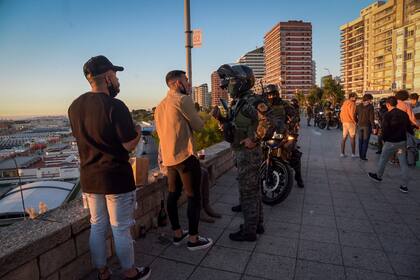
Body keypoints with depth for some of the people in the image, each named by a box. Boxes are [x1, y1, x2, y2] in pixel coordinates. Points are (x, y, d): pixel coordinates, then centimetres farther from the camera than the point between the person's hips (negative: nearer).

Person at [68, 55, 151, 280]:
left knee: (97, 226, 18)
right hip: (116, 178, -6)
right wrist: (137, 131, 2)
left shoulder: (75, 107, 4)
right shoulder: (115, 106, -19)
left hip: (89, 178, 7)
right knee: (121, 229, 7)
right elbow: (130, 145, -17)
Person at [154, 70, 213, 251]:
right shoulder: (183, 100, -11)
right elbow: (199, 126, -7)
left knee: (173, 195, 15)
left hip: (168, 158, 9)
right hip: (185, 156, -9)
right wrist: (193, 119, 12)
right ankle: (193, 239, 9)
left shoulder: (160, 106, 14)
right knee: (194, 197, 1)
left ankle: (177, 234, 28)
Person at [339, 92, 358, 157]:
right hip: (351, 122, -7)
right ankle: (353, 153, 3)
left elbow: (341, 113, 14)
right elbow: (352, 113, -19)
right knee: (352, 138, 0)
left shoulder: (344, 103, 13)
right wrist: (355, 121, -6)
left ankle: (342, 153, 10)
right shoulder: (352, 103, -12)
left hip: (344, 122, 7)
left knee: (344, 137, 9)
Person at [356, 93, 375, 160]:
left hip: (360, 125, 4)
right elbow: (371, 118, -11)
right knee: (365, 141, 1)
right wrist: (373, 127, -8)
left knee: (360, 141, 12)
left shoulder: (358, 106, 6)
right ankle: (363, 156, 1)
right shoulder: (370, 106, -8)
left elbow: (355, 115, 6)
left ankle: (360, 155, 17)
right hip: (367, 126, -4)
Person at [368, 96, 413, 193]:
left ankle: (378, 176, 32)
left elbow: (385, 130, -14)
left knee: (383, 159, 15)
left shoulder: (387, 115, -13)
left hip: (391, 142, -5)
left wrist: (384, 140, 1)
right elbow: (409, 128, 6)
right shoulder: (404, 114, 2)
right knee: (403, 162, 7)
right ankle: (405, 185, 8)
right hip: (402, 141, 5)